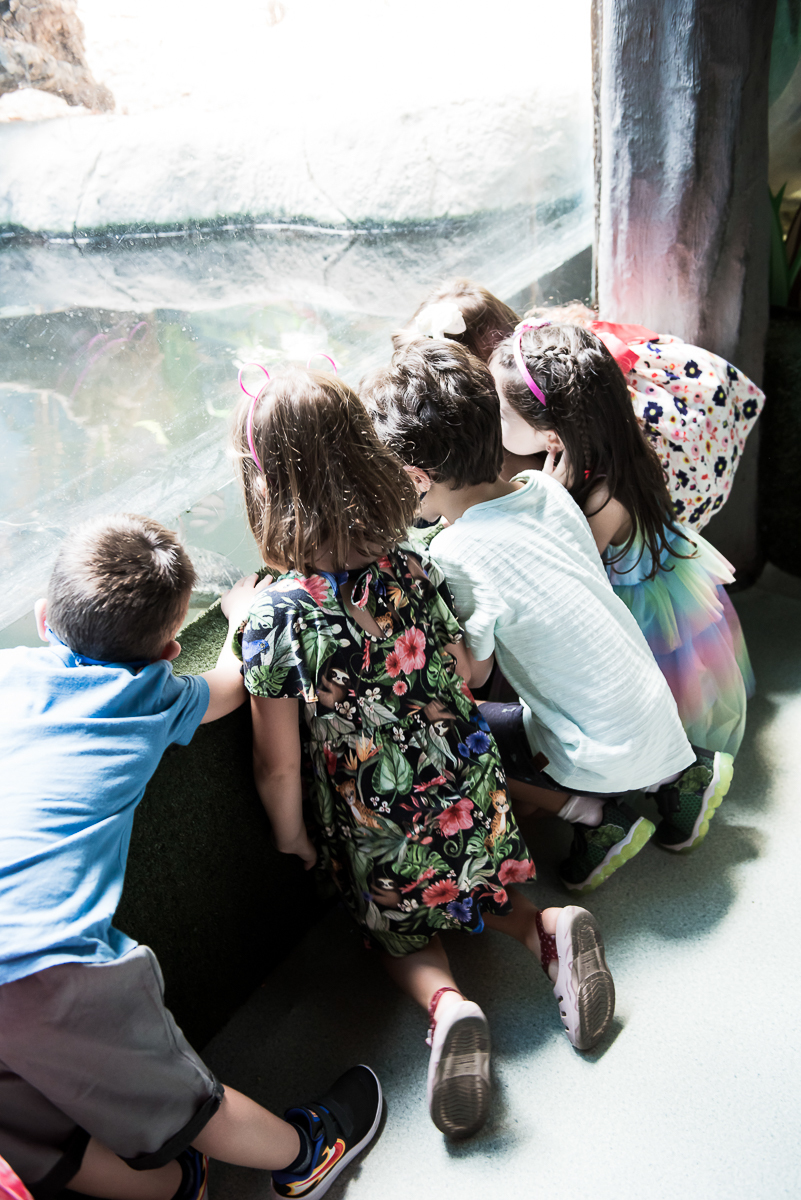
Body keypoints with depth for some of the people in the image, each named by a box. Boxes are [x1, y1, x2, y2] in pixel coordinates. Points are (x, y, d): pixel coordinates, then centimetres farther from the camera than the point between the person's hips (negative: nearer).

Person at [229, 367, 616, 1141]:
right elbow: (465, 674, 1)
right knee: (473, 892, 31)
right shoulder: (414, 567, -13)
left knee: (399, 931, 25)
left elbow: (278, 766, -17)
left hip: (374, 829, -3)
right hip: (467, 791, 4)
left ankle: (444, 1002, -3)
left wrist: (290, 836, 2)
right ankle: (549, 929, 4)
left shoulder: (273, 619, -26)